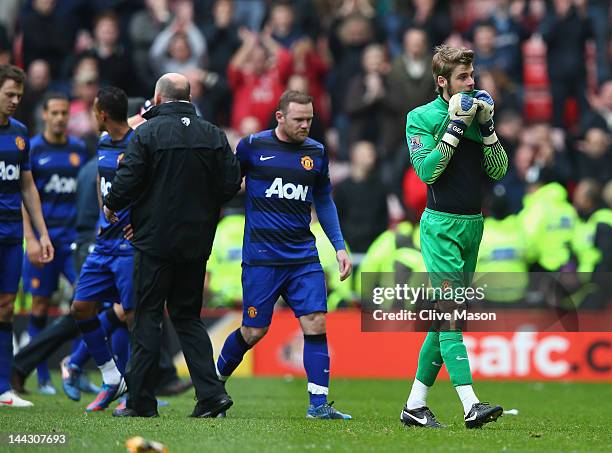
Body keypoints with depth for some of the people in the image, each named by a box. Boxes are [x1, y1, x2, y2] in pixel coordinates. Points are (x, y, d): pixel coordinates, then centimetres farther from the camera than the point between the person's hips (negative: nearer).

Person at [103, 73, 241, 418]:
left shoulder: (148, 133, -9)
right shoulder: (214, 135, 4)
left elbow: (128, 181, -12)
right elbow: (231, 182, 3)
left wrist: (112, 206, 8)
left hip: (156, 238, -4)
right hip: (197, 241, 4)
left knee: (148, 316, 2)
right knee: (188, 316, 13)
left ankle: (141, 400, 2)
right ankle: (211, 392, -1)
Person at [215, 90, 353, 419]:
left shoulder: (316, 152, 9)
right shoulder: (252, 146, -3)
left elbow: (324, 201, 20)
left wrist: (339, 246, 14)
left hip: (304, 256, 3)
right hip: (261, 257, -3)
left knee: (316, 323, -9)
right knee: (254, 331, 1)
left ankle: (319, 403, -6)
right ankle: (215, 382, 27)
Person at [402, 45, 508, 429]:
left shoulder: (476, 113, 11)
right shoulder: (422, 117, -4)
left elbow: (499, 170, 6)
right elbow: (427, 170, -16)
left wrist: (486, 126, -5)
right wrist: (456, 126, -16)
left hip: (473, 225, 6)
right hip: (442, 225, -6)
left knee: (444, 316, 8)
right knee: (450, 310, -15)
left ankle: (415, 404, 14)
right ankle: (470, 405, -24)